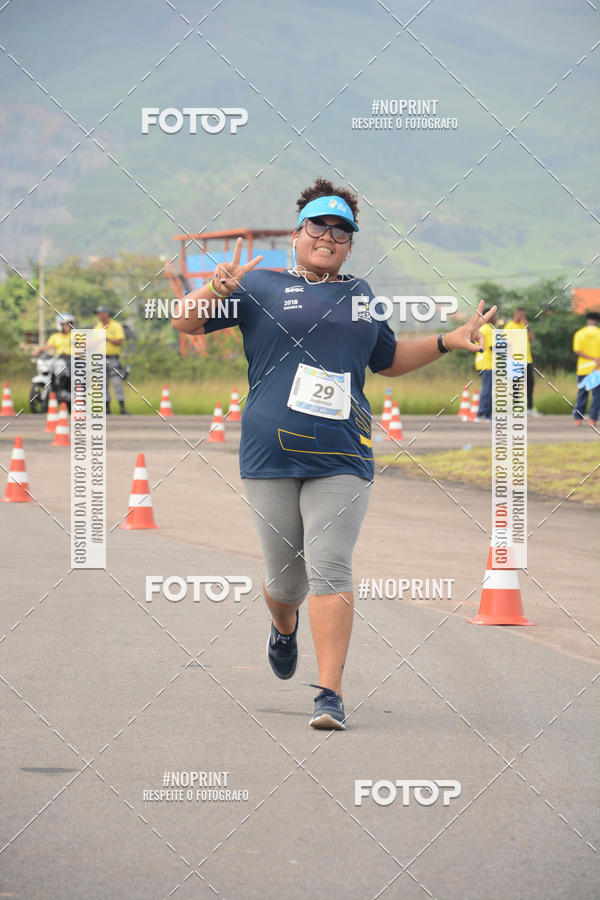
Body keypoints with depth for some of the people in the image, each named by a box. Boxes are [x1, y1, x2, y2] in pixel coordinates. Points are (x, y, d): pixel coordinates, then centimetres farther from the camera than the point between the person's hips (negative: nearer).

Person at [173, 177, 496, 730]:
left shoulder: (360, 296, 19)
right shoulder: (262, 286, 8)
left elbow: (389, 360, 33)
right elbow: (186, 323, 5)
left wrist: (447, 341, 19)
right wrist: (217, 290, -15)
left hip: (342, 456, 1)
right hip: (271, 452, -1)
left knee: (329, 571, -12)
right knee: (285, 576, 6)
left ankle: (331, 694, -13)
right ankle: (284, 628, 42)